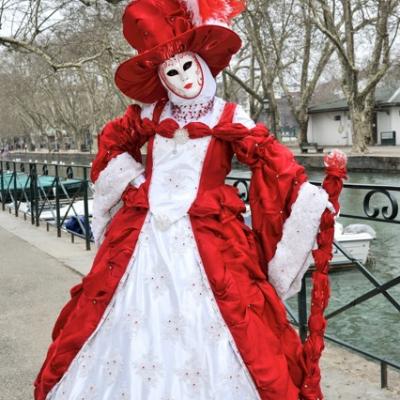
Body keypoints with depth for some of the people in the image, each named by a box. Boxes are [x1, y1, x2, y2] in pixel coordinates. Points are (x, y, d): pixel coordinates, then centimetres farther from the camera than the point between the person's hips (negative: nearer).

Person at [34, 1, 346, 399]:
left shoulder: (229, 120, -1)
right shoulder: (149, 115, 7)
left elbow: (272, 160, -4)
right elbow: (111, 141, 24)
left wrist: (305, 194, -17)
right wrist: (129, 180, 10)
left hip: (205, 239, -3)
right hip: (142, 235, 3)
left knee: (202, 331, -4)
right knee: (136, 323, 7)